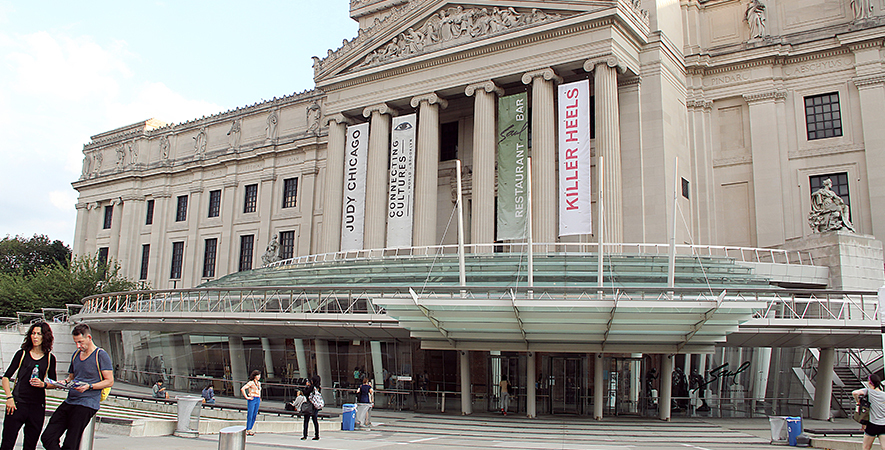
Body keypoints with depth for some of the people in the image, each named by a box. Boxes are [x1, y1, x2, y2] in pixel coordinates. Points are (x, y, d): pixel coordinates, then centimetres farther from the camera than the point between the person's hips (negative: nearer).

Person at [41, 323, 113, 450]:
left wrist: (89, 386, -18)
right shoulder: (76, 355, 17)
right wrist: (65, 382, 5)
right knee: (47, 438, -2)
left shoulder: (101, 355, -5)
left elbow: (109, 381, -7)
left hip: (86, 405, -7)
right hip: (69, 402, 7)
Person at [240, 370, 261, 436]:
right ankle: (248, 430, -2)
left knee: (254, 415, 7)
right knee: (250, 415, -6)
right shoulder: (251, 383, -8)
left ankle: (250, 429, 14)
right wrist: (246, 397, -15)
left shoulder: (259, 383, 14)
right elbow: (242, 389, -17)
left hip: (258, 400, 7)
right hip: (252, 399, -7)